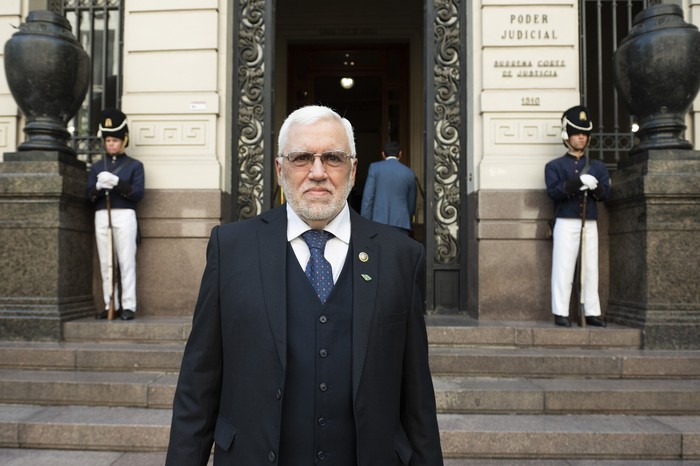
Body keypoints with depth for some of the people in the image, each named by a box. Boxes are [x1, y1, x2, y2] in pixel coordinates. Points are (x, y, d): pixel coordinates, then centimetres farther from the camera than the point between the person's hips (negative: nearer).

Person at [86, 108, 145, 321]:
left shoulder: (135, 165, 6)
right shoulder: (96, 166, 16)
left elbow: (138, 194, -5)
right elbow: (89, 196, 9)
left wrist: (117, 182, -17)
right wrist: (99, 186, -12)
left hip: (124, 216, -4)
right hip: (102, 217, 4)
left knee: (126, 262, -4)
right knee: (106, 263, 4)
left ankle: (128, 306, -2)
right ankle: (110, 305, 10)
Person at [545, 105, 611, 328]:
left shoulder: (598, 166, 16)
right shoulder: (554, 165, 6)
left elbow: (606, 193, 5)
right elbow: (553, 192, -9)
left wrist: (594, 186, -16)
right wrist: (577, 182, -20)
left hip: (590, 224, 4)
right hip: (566, 223, -4)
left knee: (591, 268, 5)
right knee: (563, 268, -4)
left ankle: (592, 312, 12)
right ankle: (561, 313, 1)